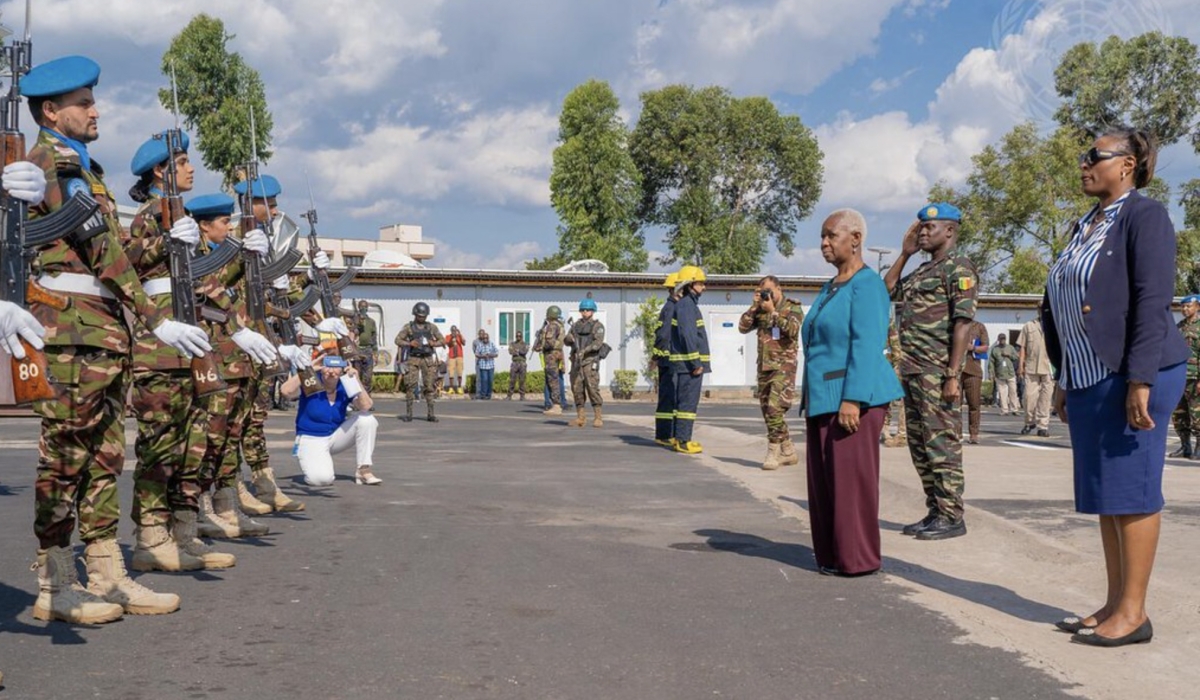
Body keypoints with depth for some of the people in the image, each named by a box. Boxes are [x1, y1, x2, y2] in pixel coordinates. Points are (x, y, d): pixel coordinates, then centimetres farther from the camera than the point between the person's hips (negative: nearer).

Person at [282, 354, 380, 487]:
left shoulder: (345, 387, -6)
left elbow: (366, 406, -21)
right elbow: (286, 391, -35)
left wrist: (356, 379, -26)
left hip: (336, 435, 4)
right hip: (311, 439, -4)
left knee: (366, 419, -18)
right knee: (322, 478, -31)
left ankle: (364, 471, -9)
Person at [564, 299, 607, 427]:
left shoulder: (598, 326, 1)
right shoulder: (575, 325, 17)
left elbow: (598, 342, -14)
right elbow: (566, 341, 11)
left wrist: (585, 350, -28)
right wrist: (569, 338, -14)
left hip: (590, 360, -5)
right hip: (576, 360, 5)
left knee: (592, 388, -12)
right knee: (577, 389, 3)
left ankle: (598, 418, -9)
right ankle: (580, 418, 8)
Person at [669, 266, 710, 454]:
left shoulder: (689, 304, 19)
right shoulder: (686, 304, -13)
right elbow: (687, 335, -21)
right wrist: (696, 362, -21)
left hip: (688, 362, 11)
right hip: (689, 361, -11)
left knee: (683, 401, 14)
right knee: (688, 401, -9)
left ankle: (680, 437, 19)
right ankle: (683, 441, -7)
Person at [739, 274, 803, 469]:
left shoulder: (792, 308, -1)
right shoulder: (760, 310, 14)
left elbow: (792, 330, -18)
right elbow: (743, 327, 5)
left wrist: (773, 311, -15)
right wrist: (754, 306, -2)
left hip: (784, 367, -7)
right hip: (764, 366, 7)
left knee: (775, 408, -17)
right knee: (767, 409, 9)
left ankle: (773, 451, -10)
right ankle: (788, 451, 19)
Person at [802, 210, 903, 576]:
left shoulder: (866, 284, -9)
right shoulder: (830, 287, 18)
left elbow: (866, 346, -18)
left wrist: (852, 399, -24)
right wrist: (810, 397, 19)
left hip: (854, 397, -9)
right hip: (823, 398, 9)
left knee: (851, 477, -5)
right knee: (823, 477, 10)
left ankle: (857, 558, 4)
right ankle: (831, 554, 18)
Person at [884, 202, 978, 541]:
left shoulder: (958, 269, -8)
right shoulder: (922, 271, 19)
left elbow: (963, 323, -15)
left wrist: (952, 375, -21)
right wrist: (905, 253, 19)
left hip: (937, 373, -9)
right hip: (912, 372, 9)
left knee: (942, 444, -6)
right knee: (920, 446, 11)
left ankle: (952, 517, 1)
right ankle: (935, 512, 18)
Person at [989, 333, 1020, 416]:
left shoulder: (1010, 348, 13)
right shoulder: (994, 349, 7)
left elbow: (1017, 357, 10)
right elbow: (991, 362, 4)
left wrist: (1009, 355, -6)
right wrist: (991, 374, -2)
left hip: (1010, 374, 1)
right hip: (999, 375, -1)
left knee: (1013, 392, 0)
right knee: (1002, 393, -4)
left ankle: (1014, 409, 6)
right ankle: (1004, 410, -1)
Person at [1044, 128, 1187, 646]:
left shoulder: (1144, 215, -7)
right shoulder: (1085, 227, 18)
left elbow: (1153, 300, -15)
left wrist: (1140, 380, -22)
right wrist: (1064, 380, 18)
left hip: (1132, 375, -8)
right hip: (1089, 379, 8)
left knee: (1129, 490, -4)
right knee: (1104, 493, 10)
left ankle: (1133, 613, 4)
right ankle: (1114, 604, 18)